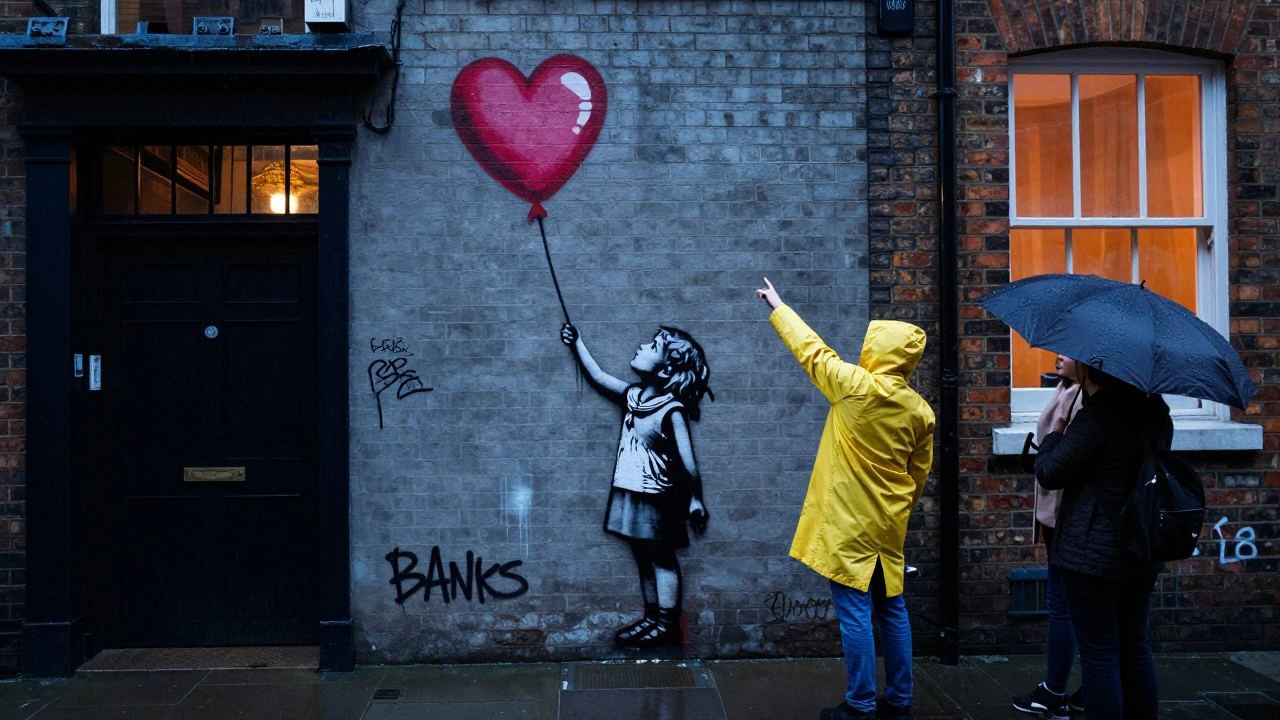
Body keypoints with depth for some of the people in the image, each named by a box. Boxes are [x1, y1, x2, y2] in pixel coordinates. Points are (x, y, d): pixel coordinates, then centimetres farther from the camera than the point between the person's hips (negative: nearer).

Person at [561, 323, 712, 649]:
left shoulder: (672, 409, -18)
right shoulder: (633, 395, 3)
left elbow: (687, 458, -16)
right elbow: (599, 377, 16)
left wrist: (695, 499, -13)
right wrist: (576, 343, 13)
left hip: (657, 497, -7)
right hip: (631, 492, 7)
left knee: (661, 559, 3)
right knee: (643, 557, 14)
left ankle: (666, 626, 12)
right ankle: (651, 619, 25)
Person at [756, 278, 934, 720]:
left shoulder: (855, 386, -15)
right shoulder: (920, 411, 1)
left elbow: (811, 349, -2)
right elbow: (918, 475, 10)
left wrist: (777, 308, 12)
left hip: (849, 523, -6)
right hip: (888, 526, 6)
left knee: (854, 612, 0)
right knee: (892, 610, 15)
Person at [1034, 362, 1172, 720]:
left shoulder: (1095, 418, -19)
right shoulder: (1155, 413, 4)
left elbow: (1048, 473, -12)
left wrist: (1055, 431, 5)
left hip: (1094, 554, -8)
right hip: (1142, 553, 8)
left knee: (1099, 653, 0)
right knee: (1134, 647, 18)